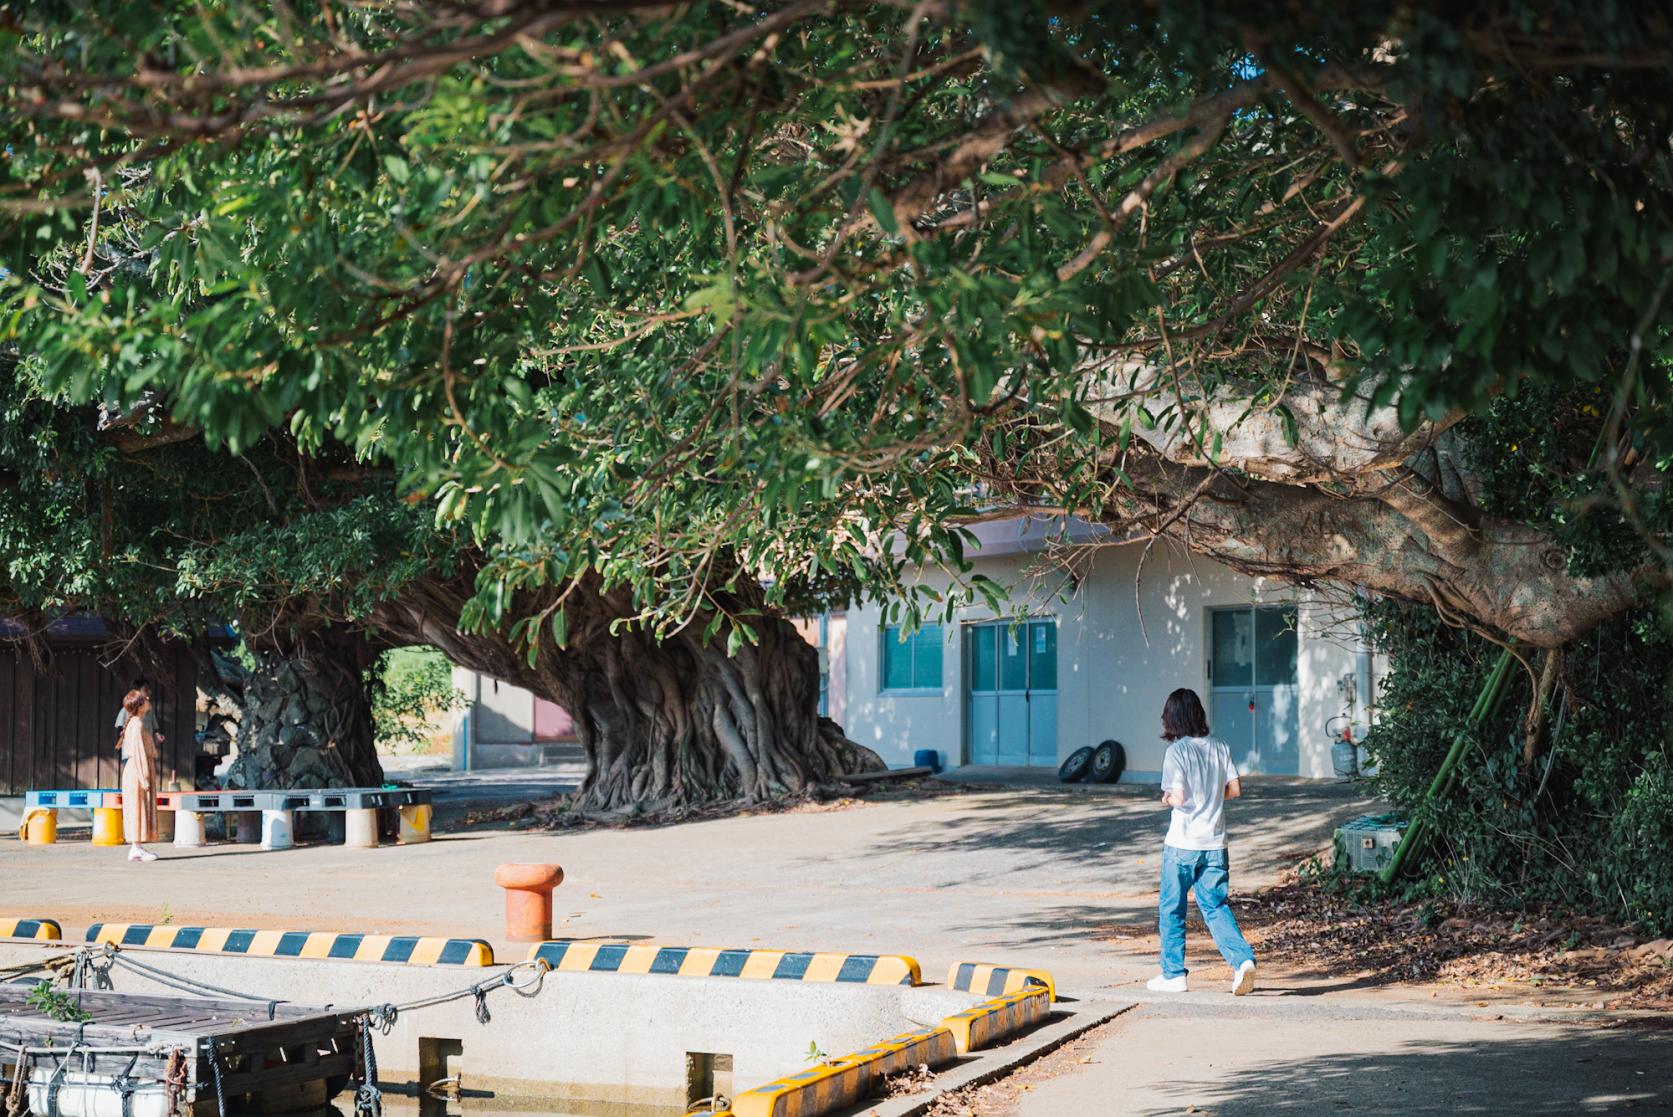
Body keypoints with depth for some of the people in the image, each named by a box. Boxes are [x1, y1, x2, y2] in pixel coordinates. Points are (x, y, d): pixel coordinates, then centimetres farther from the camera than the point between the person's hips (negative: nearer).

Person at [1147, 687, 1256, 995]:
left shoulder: (1177, 750, -12)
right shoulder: (1219, 747, 3)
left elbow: (1179, 797, -18)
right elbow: (1234, 789, 6)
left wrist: (1167, 798, 3)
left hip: (1182, 843, -4)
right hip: (1215, 842, 5)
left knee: (1171, 909, 10)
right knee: (1215, 906, 10)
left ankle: (1173, 974, 15)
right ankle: (1243, 959, -10)